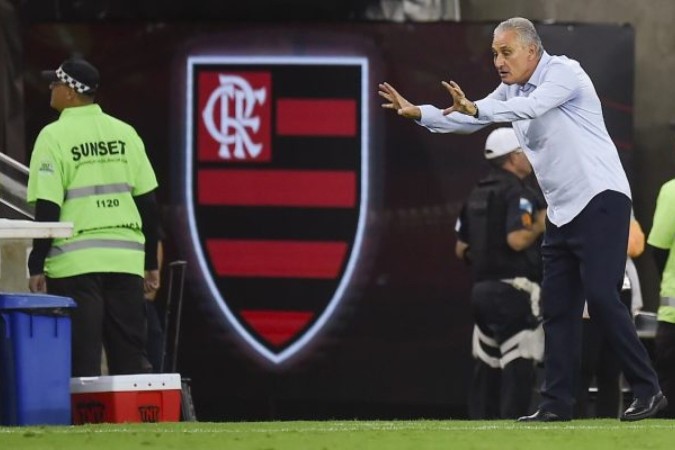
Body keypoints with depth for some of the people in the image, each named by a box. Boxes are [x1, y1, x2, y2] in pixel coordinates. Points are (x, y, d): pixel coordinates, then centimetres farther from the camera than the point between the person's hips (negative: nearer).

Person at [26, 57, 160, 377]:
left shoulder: (55, 137, -6)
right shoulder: (125, 133, 9)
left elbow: (47, 209, -10)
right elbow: (148, 202, 10)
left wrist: (36, 267, -5)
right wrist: (151, 263, 15)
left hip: (75, 263, -4)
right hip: (125, 260, 4)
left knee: (82, 363, -2)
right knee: (131, 359, 7)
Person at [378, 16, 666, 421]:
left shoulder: (563, 72, -12)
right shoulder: (512, 90, 13)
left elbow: (531, 107, -30)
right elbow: (468, 121, 14)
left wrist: (476, 109, -44)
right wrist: (417, 112, -1)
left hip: (600, 201, -9)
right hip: (561, 212, 9)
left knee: (602, 297, -16)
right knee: (558, 307, 5)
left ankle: (648, 391, -12)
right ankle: (558, 403, 6)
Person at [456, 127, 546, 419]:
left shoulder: (477, 195, 15)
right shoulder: (518, 193, -11)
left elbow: (461, 249, 16)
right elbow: (516, 240, -24)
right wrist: (540, 225, -8)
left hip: (483, 287, 9)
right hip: (513, 289, -9)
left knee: (486, 366, 13)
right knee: (518, 365, -9)